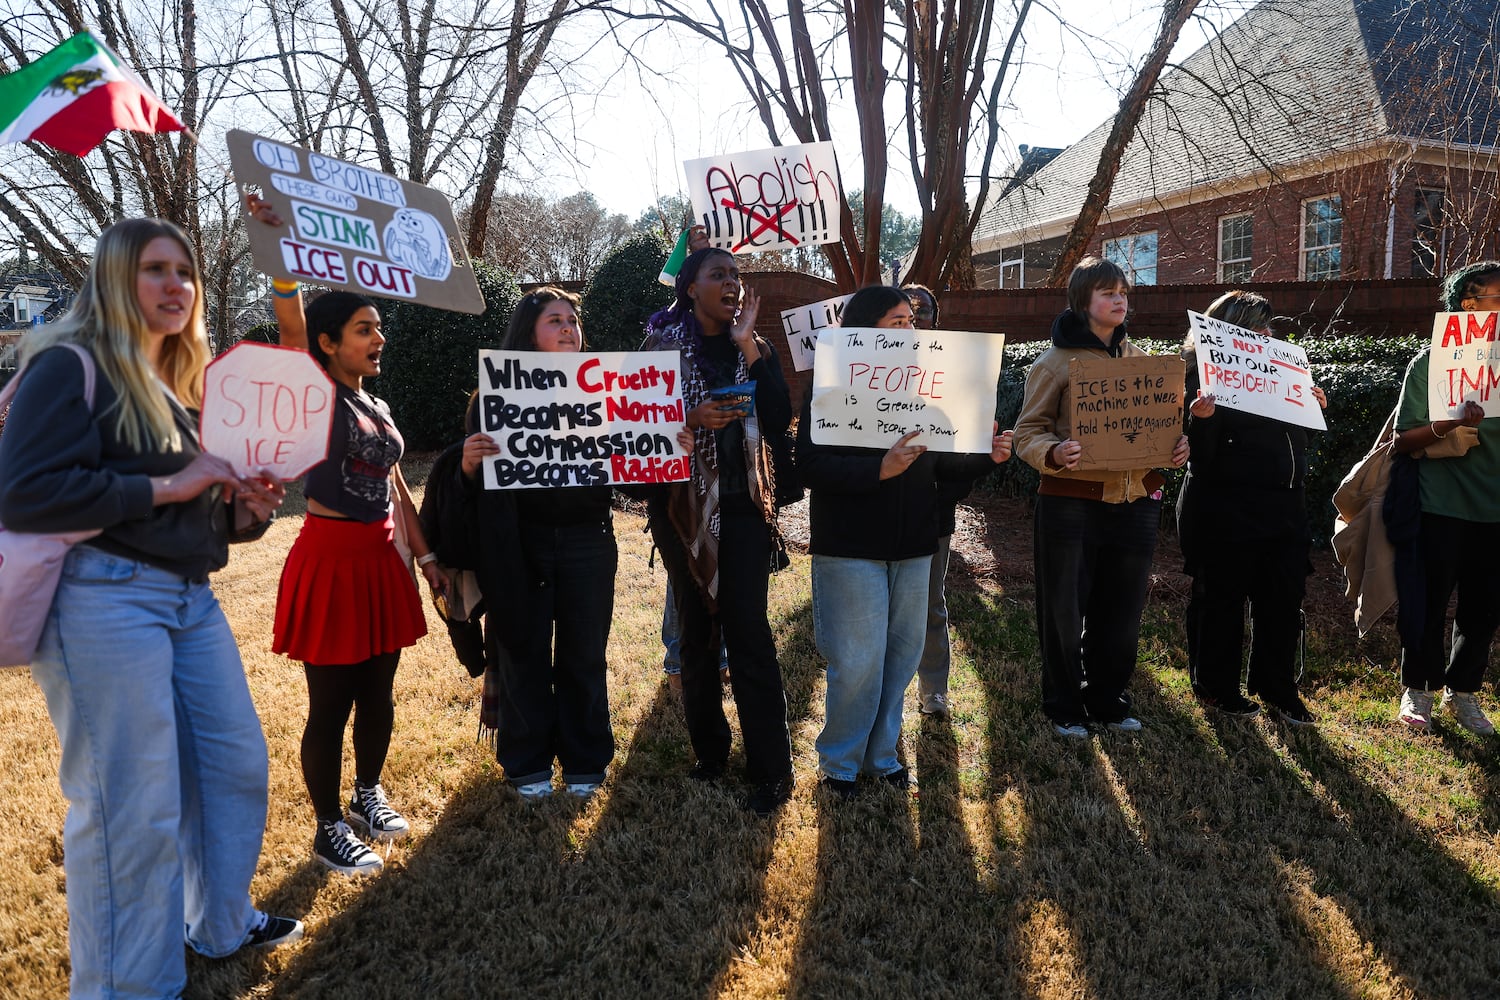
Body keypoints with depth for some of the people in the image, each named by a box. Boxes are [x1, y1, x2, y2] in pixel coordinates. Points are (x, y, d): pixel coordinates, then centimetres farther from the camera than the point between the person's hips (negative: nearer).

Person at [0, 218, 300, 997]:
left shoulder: (180, 385, 19)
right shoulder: (72, 367, -6)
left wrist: (245, 509, 4)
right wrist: (166, 487, -17)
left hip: (190, 598, 9)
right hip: (105, 601, -8)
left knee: (236, 764, 15)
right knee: (133, 805, -5)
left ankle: (221, 921, 37)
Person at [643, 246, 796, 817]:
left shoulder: (756, 349, 8)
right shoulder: (663, 344, 2)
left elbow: (779, 422, -6)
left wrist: (749, 349, -10)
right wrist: (691, 420, -20)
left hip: (743, 505, 0)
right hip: (684, 506, 0)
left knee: (748, 631, -5)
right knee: (695, 629, 8)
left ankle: (770, 770, 1)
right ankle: (708, 750, 22)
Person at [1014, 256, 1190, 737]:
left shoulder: (1140, 359, 13)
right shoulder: (1055, 362, -3)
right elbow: (1028, 430, -5)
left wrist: (1177, 446, -3)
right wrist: (1054, 454, -26)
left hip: (1135, 501, 5)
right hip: (1071, 502, -5)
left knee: (1122, 609, 12)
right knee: (1064, 610, 4)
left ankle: (1107, 699, 29)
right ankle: (1064, 707, 20)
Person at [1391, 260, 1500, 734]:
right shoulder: (1430, 363, -4)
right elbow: (1404, 440, -8)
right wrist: (1453, 423, -24)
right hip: (1441, 508, -4)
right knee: (1429, 605, 4)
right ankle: (1417, 690, 18)